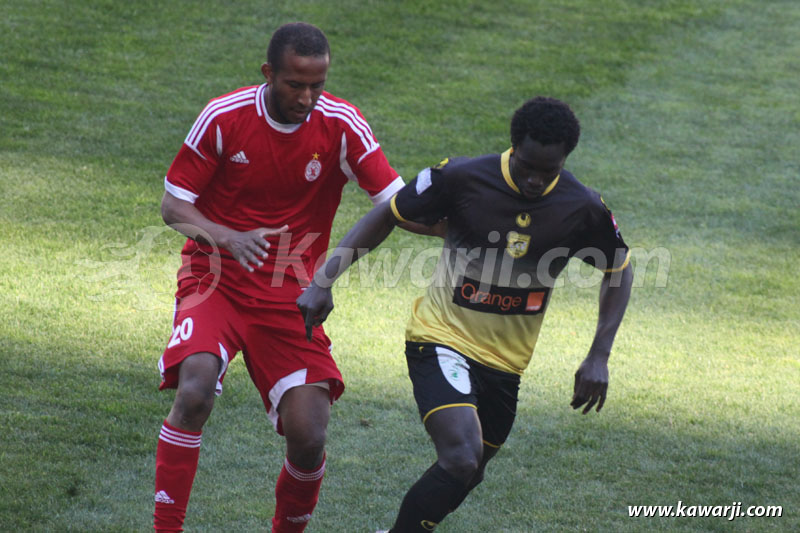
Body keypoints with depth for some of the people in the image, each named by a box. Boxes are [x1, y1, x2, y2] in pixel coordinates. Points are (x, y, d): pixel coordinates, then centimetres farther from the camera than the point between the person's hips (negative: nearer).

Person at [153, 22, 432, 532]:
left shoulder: (340, 125, -8)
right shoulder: (224, 117, -10)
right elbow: (174, 205, -5)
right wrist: (229, 238, -24)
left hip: (290, 296, 1)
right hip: (215, 280, -1)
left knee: (309, 439, -10)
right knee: (195, 390, -29)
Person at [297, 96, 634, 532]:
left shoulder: (582, 209, -10)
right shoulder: (462, 178, -16)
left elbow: (619, 271, 7)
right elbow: (386, 217, -4)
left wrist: (599, 357, -1)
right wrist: (324, 280, -13)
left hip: (506, 362, 4)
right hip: (442, 338, -4)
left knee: (464, 475, 12)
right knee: (462, 459, -24)